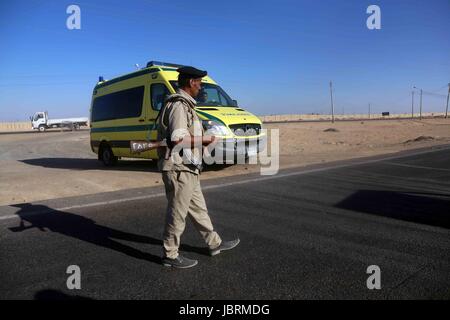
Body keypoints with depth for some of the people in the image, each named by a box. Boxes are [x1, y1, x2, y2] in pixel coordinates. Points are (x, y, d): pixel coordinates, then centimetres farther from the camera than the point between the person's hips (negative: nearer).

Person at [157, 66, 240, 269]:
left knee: (198, 208, 18)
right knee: (177, 213, 1)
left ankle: (214, 244, 32)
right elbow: (178, 139, -25)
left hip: (187, 169, 10)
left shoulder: (183, 104, 16)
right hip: (179, 168, -10)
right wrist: (204, 140, -14)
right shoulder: (179, 105, -16)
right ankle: (170, 255, 16)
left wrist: (200, 138, 13)